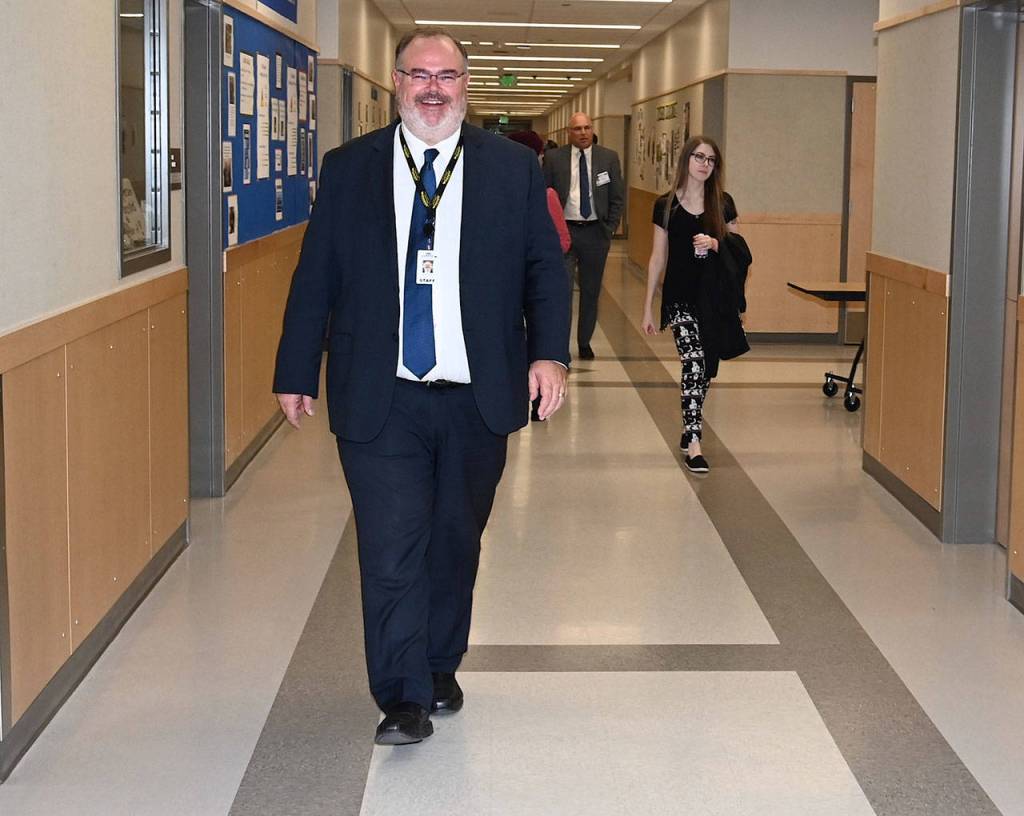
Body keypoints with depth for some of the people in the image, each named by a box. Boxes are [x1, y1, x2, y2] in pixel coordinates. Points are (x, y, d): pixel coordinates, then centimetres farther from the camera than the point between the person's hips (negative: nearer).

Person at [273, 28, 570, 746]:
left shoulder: (513, 168, 5)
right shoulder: (349, 169, 4)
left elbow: (546, 269, 5)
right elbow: (316, 278, 6)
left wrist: (550, 353, -8)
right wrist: (296, 372, 4)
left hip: (477, 398, 2)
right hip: (379, 399, -1)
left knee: (456, 541, 14)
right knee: (392, 549, -5)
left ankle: (441, 668, 33)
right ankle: (405, 699, 3)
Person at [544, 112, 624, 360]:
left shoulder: (609, 158, 4)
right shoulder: (553, 158, 0)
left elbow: (617, 197, 7)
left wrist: (610, 229, 1)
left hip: (595, 233, 2)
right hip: (563, 231, -2)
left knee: (591, 292, 11)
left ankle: (584, 342, 24)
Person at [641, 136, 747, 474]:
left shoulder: (723, 203, 4)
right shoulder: (667, 205, 0)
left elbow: (738, 249, 9)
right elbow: (658, 257, 4)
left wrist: (715, 244, -13)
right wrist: (648, 307, 4)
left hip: (715, 297, 3)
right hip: (681, 296, -2)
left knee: (705, 369, 7)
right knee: (693, 363, -16)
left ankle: (690, 429, 26)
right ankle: (694, 443, -17)